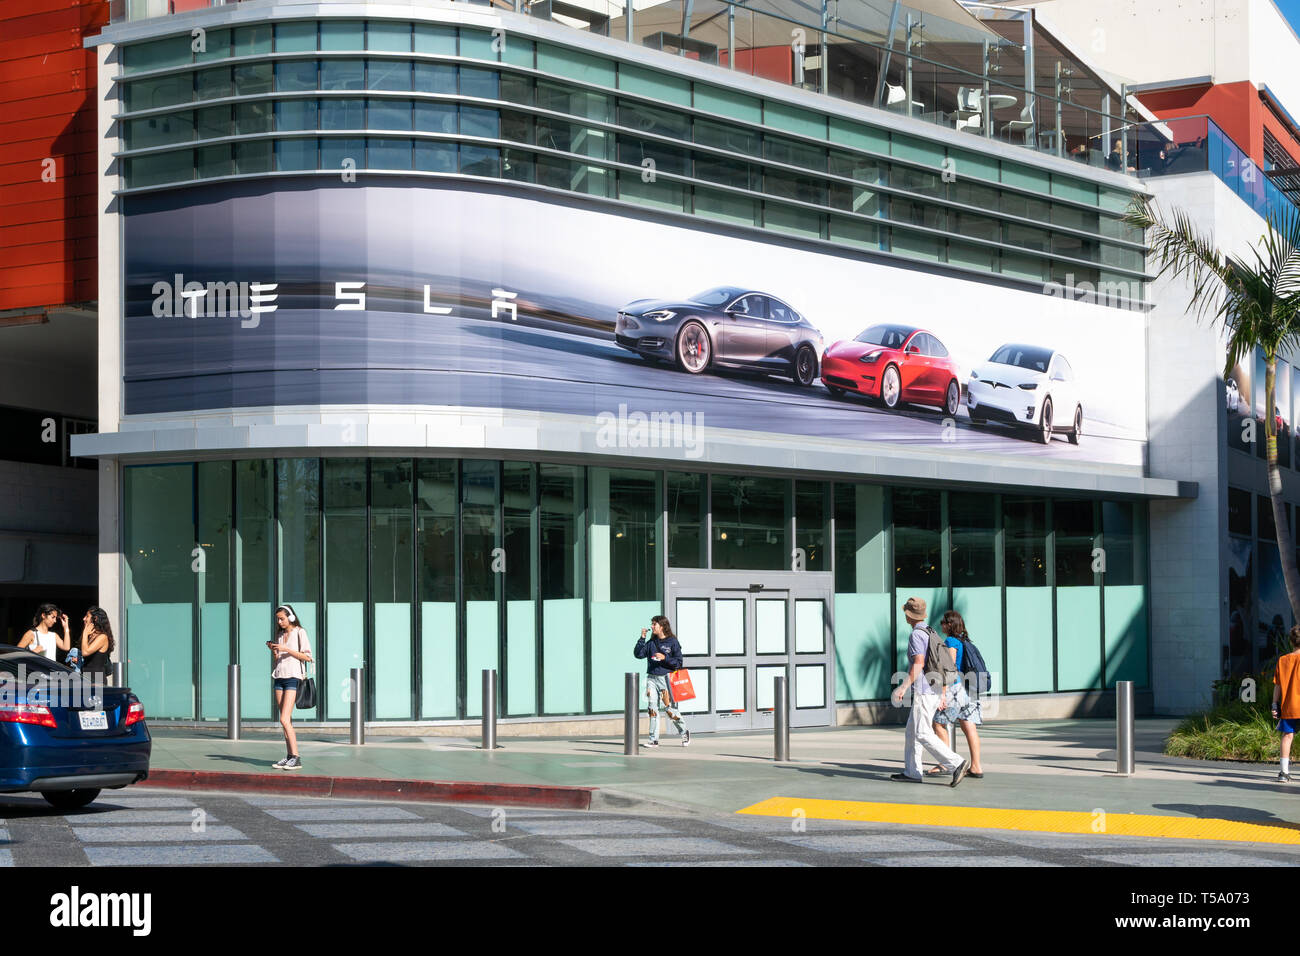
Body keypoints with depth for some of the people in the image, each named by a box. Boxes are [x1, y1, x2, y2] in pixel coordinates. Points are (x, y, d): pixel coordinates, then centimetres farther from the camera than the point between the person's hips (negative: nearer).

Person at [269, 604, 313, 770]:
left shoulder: (299, 632, -1)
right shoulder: (279, 634, 17)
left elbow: (307, 657, -8)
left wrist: (286, 649, -13)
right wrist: (273, 650, -1)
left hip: (293, 677, -7)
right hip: (279, 677, 7)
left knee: (284, 719, -16)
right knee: (285, 720, 4)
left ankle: (296, 758, -16)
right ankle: (289, 756, 6)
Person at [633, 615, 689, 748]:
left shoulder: (672, 642, -1)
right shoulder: (651, 643, 12)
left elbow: (678, 662, -3)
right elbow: (638, 654, 2)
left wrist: (665, 658, -16)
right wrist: (642, 638, -4)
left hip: (665, 678, -4)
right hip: (651, 678, 4)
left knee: (670, 709, -2)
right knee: (652, 709, -2)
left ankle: (684, 733, 19)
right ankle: (654, 739, 2)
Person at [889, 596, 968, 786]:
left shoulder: (916, 635, -11)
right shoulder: (932, 633, 17)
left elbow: (918, 663, -22)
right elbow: (944, 665, 18)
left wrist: (904, 687, -21)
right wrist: (943, 693, 22)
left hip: (924, 691, -10)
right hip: (936, 690, 10)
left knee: (923, 734, -11)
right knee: (912, 730, 16)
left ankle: (956, 764, -19)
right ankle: (912, 772, 16)